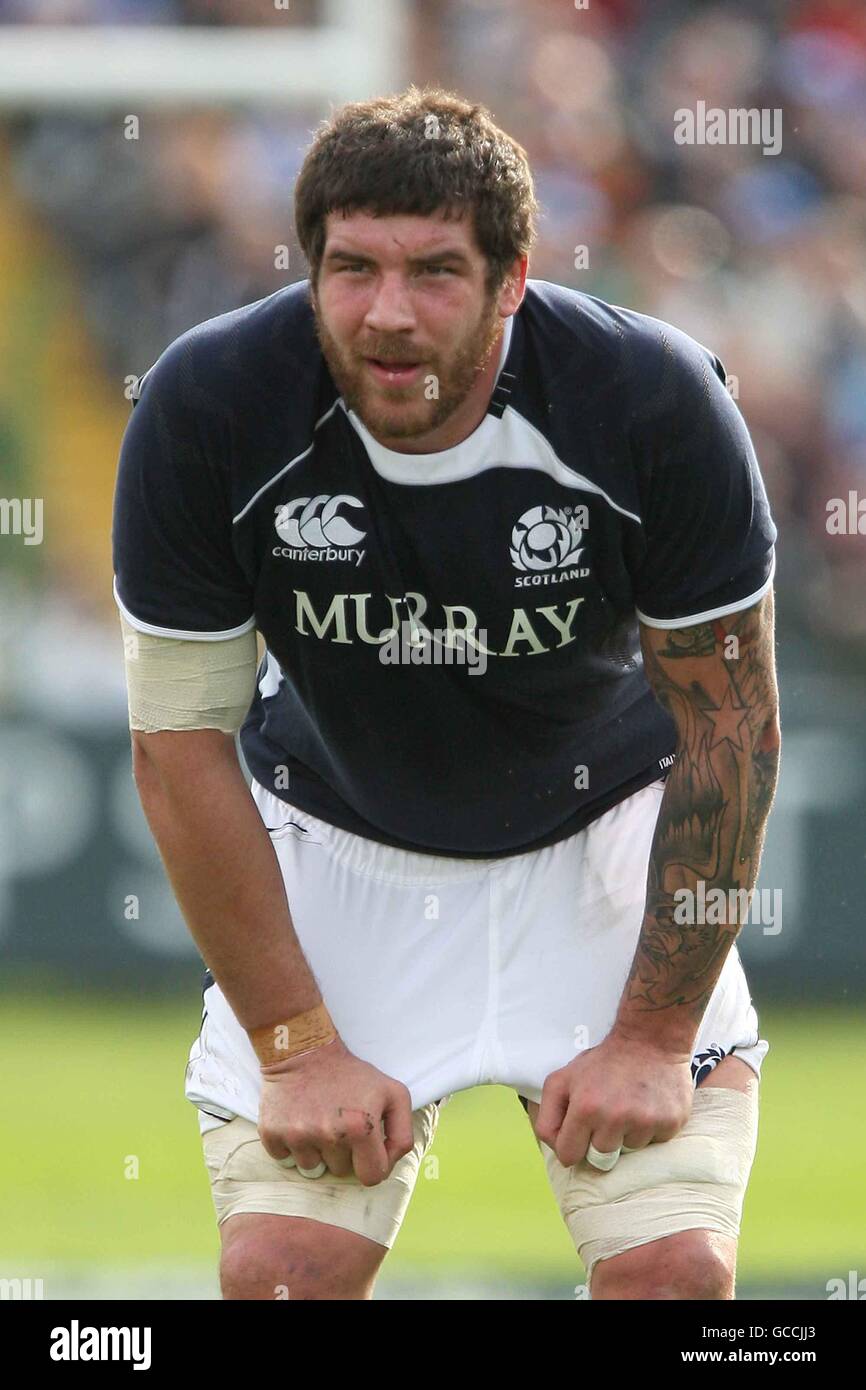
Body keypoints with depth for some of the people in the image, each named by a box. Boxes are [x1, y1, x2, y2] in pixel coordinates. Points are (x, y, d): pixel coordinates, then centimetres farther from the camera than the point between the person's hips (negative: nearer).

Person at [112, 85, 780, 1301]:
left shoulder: (656, 402, -26)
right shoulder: (205, 411, -24)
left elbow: (727, 725, -14)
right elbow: (181, 743, -14)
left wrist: (654, 1036, -14)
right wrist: (298, 1047, -15)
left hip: (602, 842, 0)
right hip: (334, 846, 0)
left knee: (676, 1271, -14)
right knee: (280, 1269, -12)